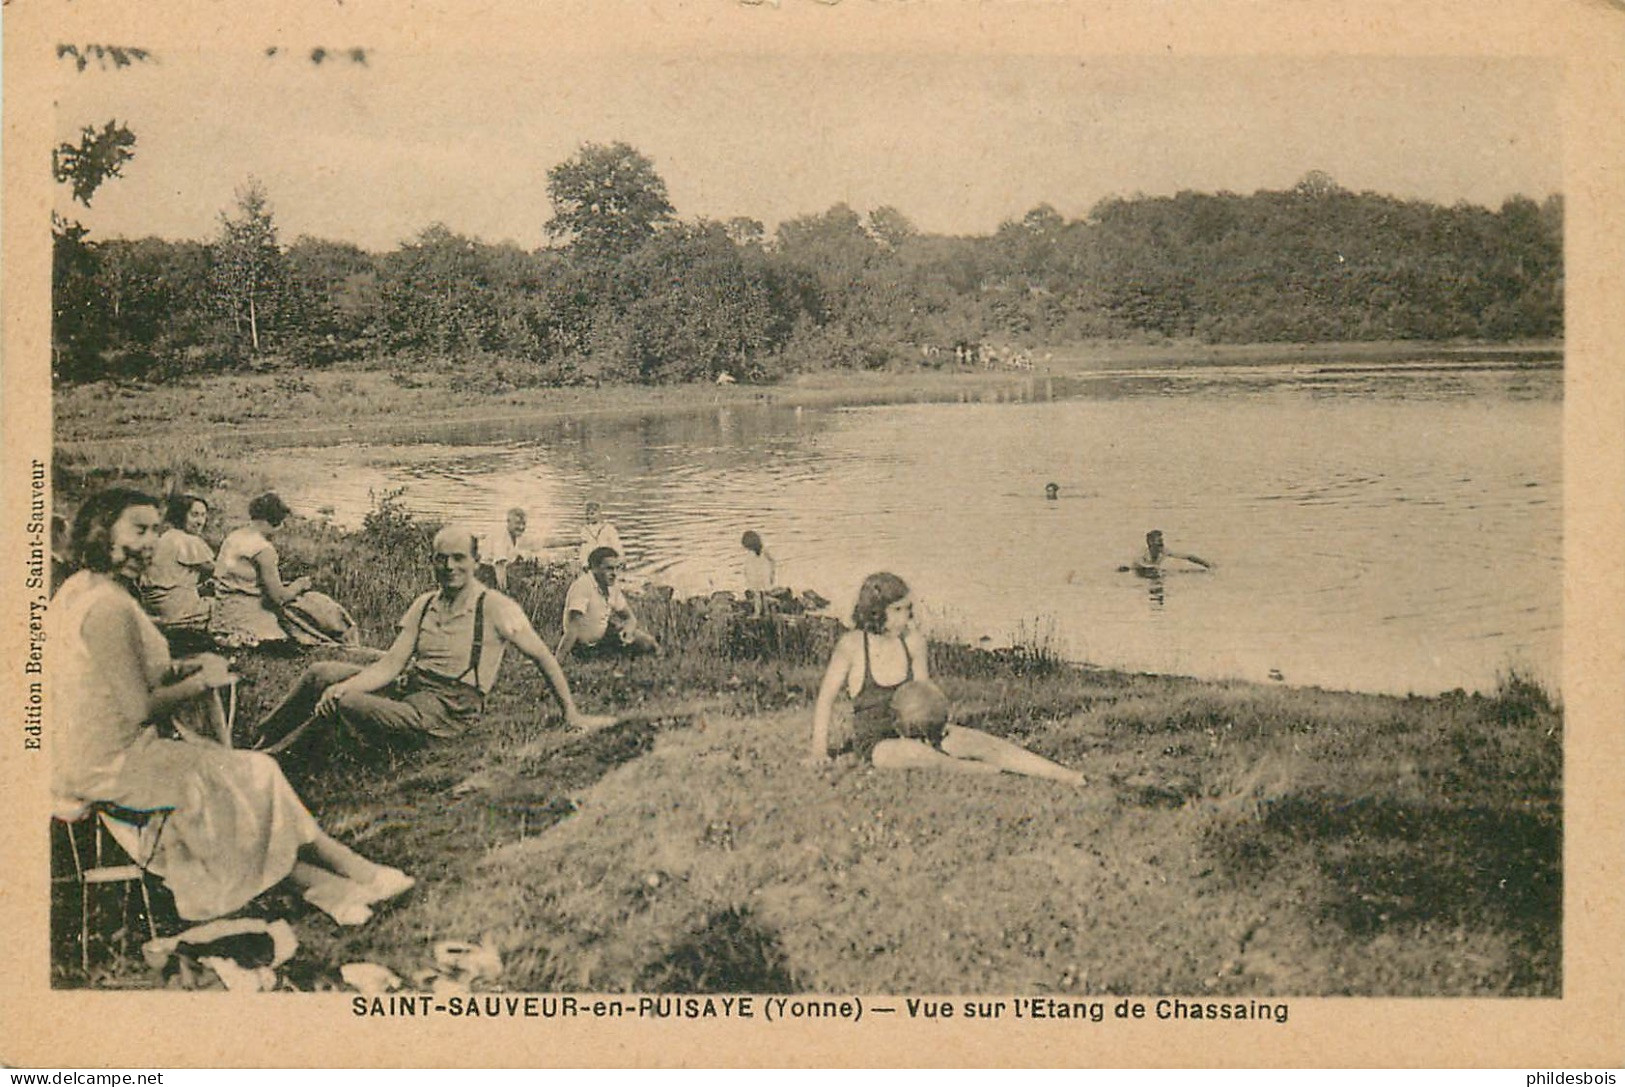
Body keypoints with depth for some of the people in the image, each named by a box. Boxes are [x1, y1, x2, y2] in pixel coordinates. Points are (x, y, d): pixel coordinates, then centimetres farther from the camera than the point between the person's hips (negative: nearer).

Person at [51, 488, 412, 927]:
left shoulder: (78, 590, 8)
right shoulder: (109, 607, -24)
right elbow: (141, 709, -24)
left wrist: (178, 671, 6)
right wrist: (202, 681, -9)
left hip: (79, 756, 9)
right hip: (113, 766, -9)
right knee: (253, 777, -2)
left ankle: (324, 883, 5)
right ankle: (357, 873, 9)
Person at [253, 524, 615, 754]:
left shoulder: (496, 608, -6)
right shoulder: (424, 605, 11)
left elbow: (543, 657, 0)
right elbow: (390, 664, 5)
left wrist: (572, 715, 0)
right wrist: (344, 685, -14)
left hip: (445, 709, -7)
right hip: (408, 686, 7)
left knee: (345, 705, -27)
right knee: (321, 674, -6)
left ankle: (273, 753, -10)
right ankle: (261, 740, 4)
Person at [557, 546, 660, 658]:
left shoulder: (612, 584, -2)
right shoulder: (582, 586, -26)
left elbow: (630, 618, 6)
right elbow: (574, 626, -32)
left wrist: (628, 629, -18)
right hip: (587, 647, -7)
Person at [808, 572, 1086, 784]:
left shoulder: (913, 639, -2)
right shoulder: (852, 645, -13)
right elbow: (825, 699, -6)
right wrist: (819, 750, -9)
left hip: (915, 729, 4)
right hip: (876, 742, -4)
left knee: (989, 745, -15)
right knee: (915, 754, -40)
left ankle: (1070, 778, -21)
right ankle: (986, 771, -22)